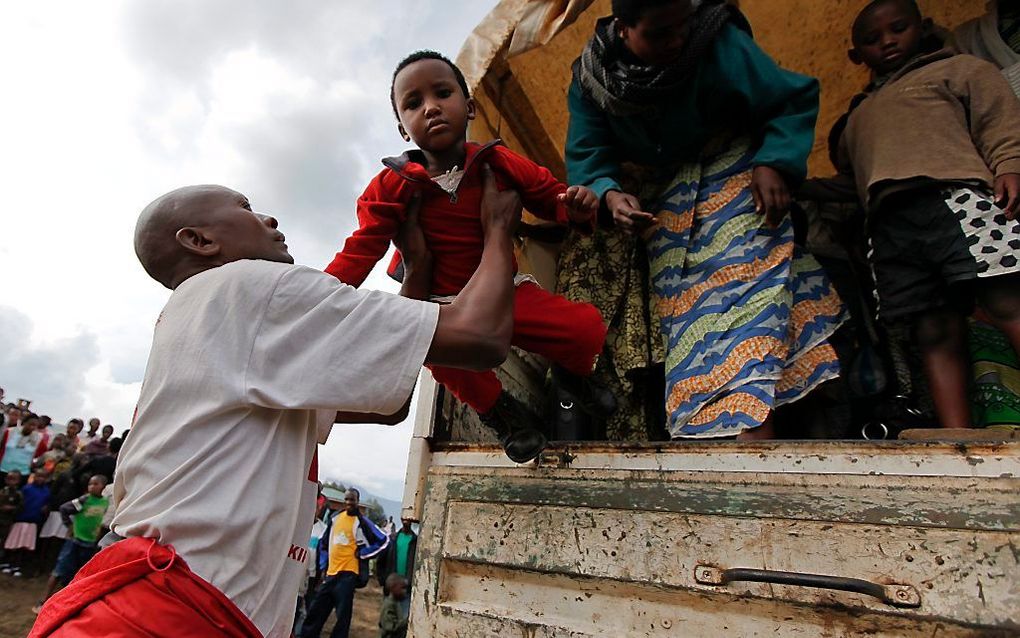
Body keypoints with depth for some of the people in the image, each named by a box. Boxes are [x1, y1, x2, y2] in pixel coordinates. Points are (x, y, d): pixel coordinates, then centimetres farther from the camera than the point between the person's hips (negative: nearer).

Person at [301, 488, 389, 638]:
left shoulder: (362, 521, -7)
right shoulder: (334, 517, 9)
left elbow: (384, 541, -8)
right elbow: (324, 543, 20)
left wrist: (362, 554, -9)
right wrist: (323, 567, 14)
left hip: (347, 573, -6)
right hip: (330, 573, 6)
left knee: (343, 616, -1)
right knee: (315, 611, 12)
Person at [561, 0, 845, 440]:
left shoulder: (720, 45, -14)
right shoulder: (591, 77, -6)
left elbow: (795, 99, -6)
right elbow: (588, 156, -9)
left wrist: (775, 163, -22)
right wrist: (609, 195, -30)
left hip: (729, 177, -3)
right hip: (659, 199, 4)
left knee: (738, 270, -24)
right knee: (685, 303, -8)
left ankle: (751, 429, -32)